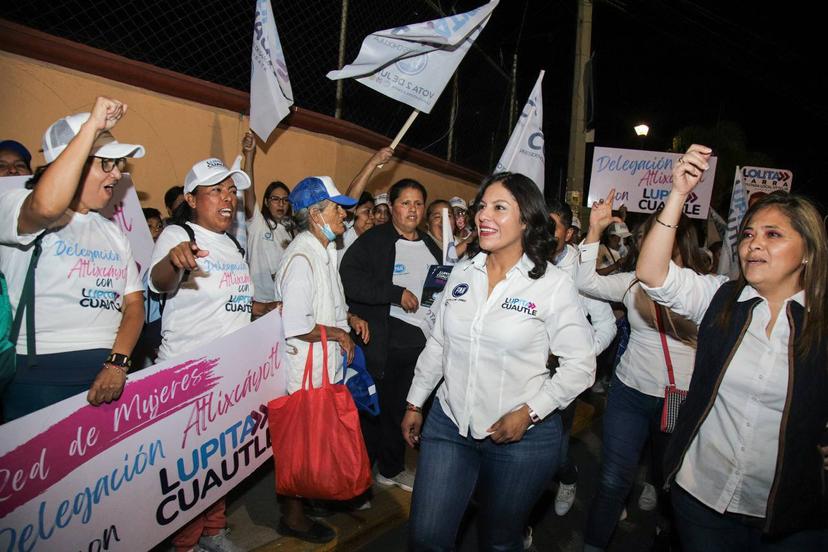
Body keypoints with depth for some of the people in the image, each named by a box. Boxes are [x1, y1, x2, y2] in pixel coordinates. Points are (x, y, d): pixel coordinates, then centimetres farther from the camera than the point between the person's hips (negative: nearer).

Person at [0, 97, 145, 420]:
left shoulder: (113, 232, 16)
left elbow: (134, 303, 6)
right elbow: (46, 206, -27)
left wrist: (118, 362, -11)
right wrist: (93, 125, -21)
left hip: (110, 374, 5)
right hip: (39, 376, -4)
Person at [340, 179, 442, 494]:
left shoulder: (431, 245, 14)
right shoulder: (373, 241, -6)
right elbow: (349, 278, -20)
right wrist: (397, 293, -21)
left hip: (422, 341, 6)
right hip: (383, 343, -6)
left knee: (404, 409, 16)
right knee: (374, 409, 4)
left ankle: (392, 468, 35)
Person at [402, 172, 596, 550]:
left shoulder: (553, 284, -12)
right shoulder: (462, 273, 1)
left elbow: (580, 364, -9)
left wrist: (529, 413, -16)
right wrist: (415, 404, 13)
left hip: (522, 436, -3)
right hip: (448, 423, 4)